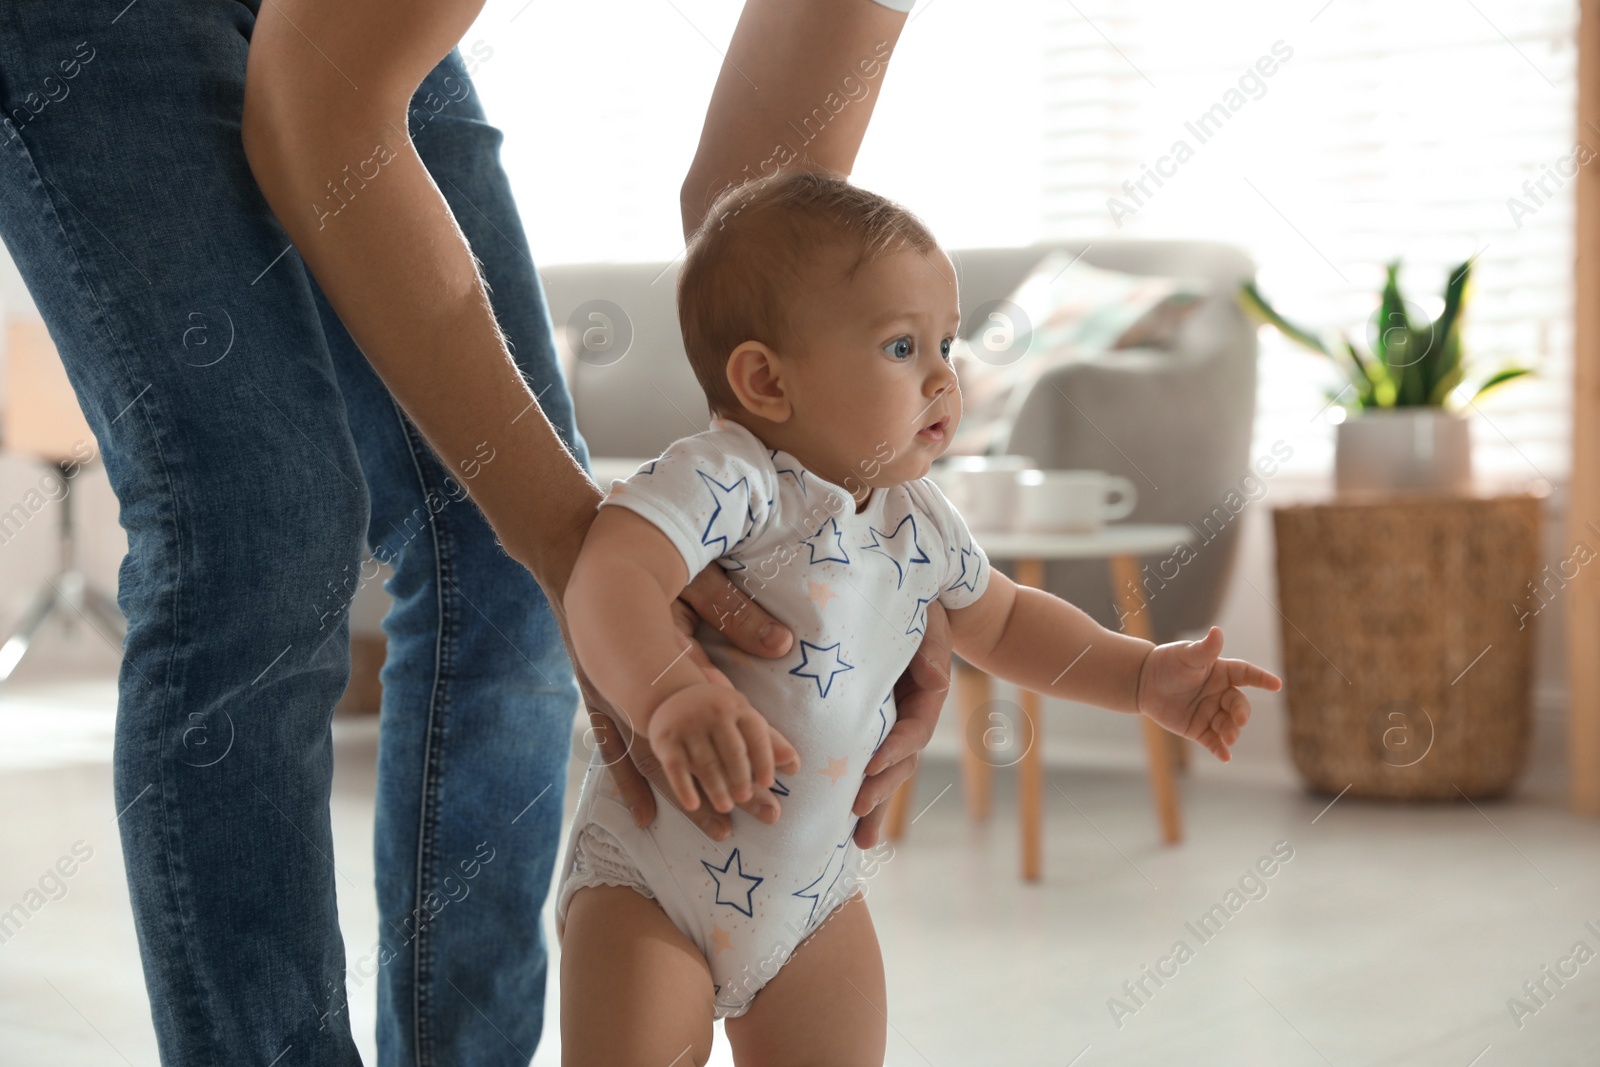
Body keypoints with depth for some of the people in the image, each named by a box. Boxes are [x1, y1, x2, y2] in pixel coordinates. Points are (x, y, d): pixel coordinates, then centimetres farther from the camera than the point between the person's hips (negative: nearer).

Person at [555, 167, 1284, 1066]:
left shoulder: (923, 526, 1)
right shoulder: (723, 482, -23)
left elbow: (1003, 619, 21)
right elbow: (609, 581, -40)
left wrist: (1144, 675, 11)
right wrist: (672, 697, -59)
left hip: (813, 888, 6)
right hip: (653, 881, -6)